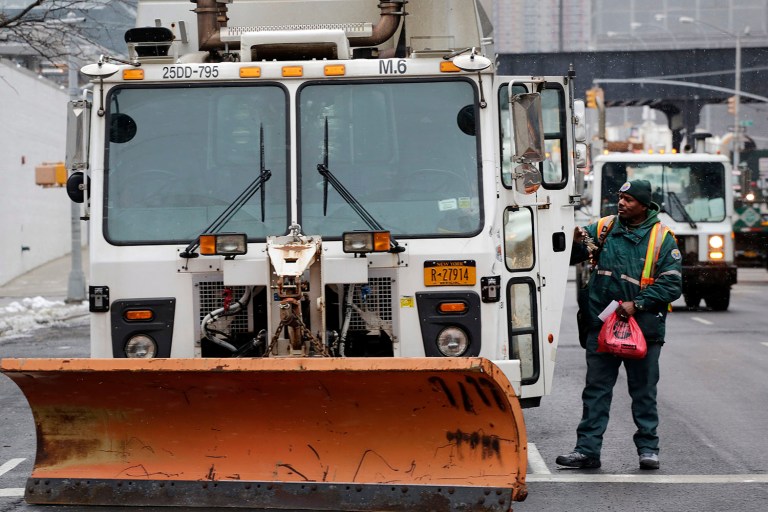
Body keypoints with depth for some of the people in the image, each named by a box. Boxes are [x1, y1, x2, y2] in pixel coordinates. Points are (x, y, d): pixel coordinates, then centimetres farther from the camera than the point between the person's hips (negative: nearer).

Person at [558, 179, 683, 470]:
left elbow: (671, 284, -6)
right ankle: (587, 449, 5)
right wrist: (575, 243, -16)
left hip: (643, 327, -2)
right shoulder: (603, 230, 6)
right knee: (596, 390, 3)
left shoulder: (662, 238, -2)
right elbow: (573, 255, 8)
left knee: (644, 392, 8)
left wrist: (637, 305, -15)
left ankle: (648, 449, 18)